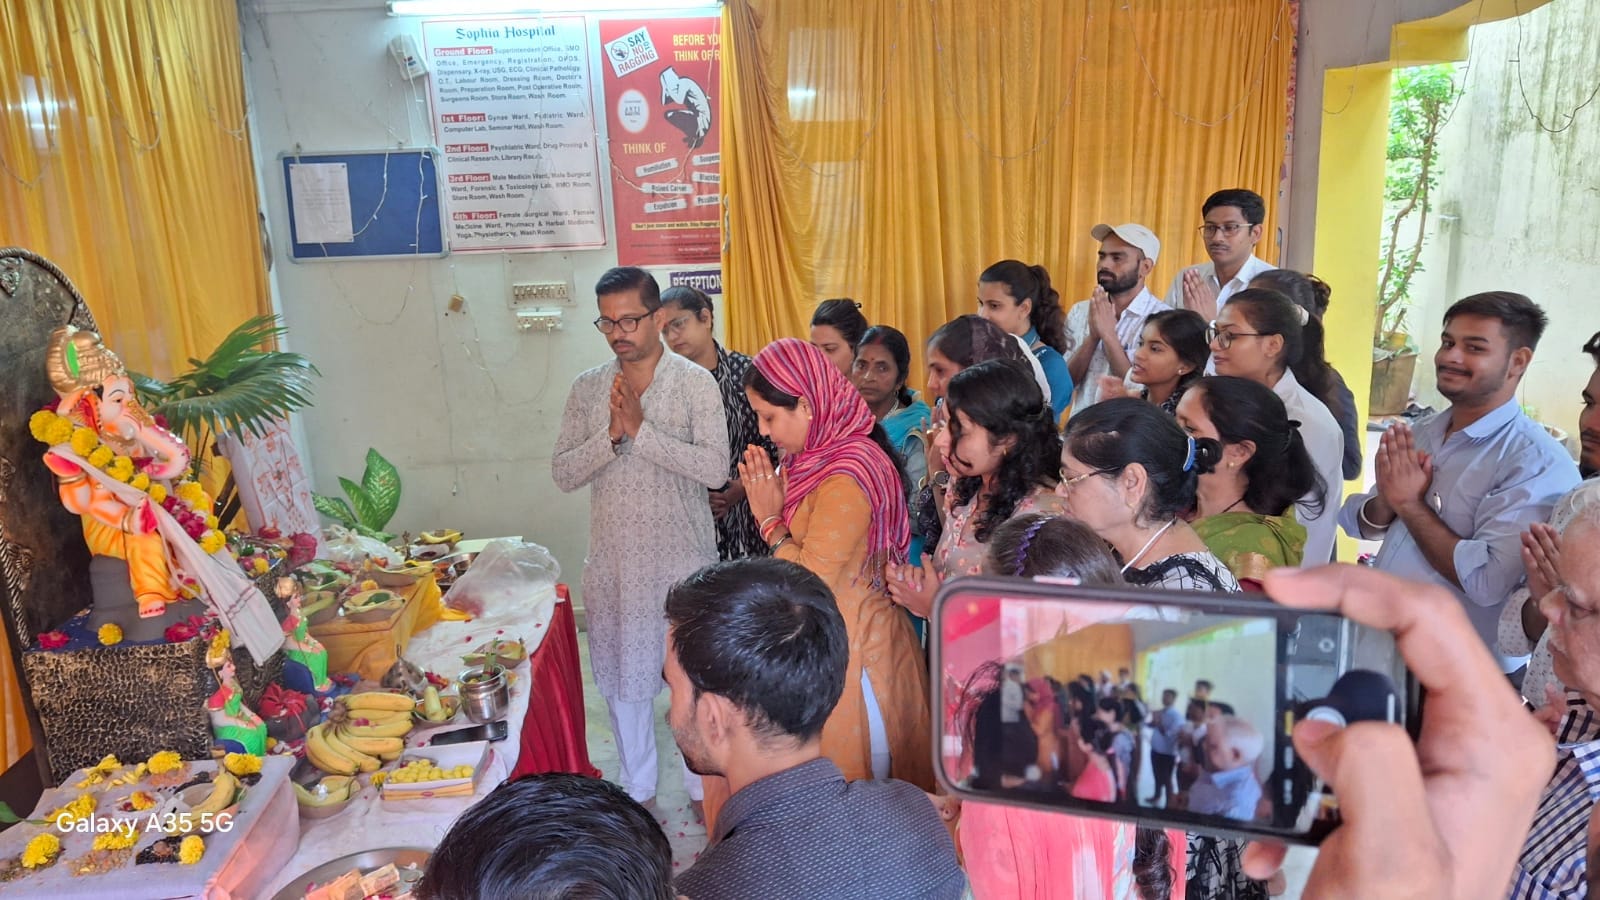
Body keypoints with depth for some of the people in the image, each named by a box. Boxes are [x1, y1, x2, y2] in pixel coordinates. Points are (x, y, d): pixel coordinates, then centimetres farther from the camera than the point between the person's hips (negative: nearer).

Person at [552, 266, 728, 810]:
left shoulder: (695, 382, -8)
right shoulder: (588, 388, 3)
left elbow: (715, 469, -19)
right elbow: (563, 474, -2)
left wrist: (641, 430, -22)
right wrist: (611, 435, -18)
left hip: (684, 561, -3)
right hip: (613, 563, 4)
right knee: (623, 678, 16)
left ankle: (705, 789, 30)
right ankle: (637, 790, 36)